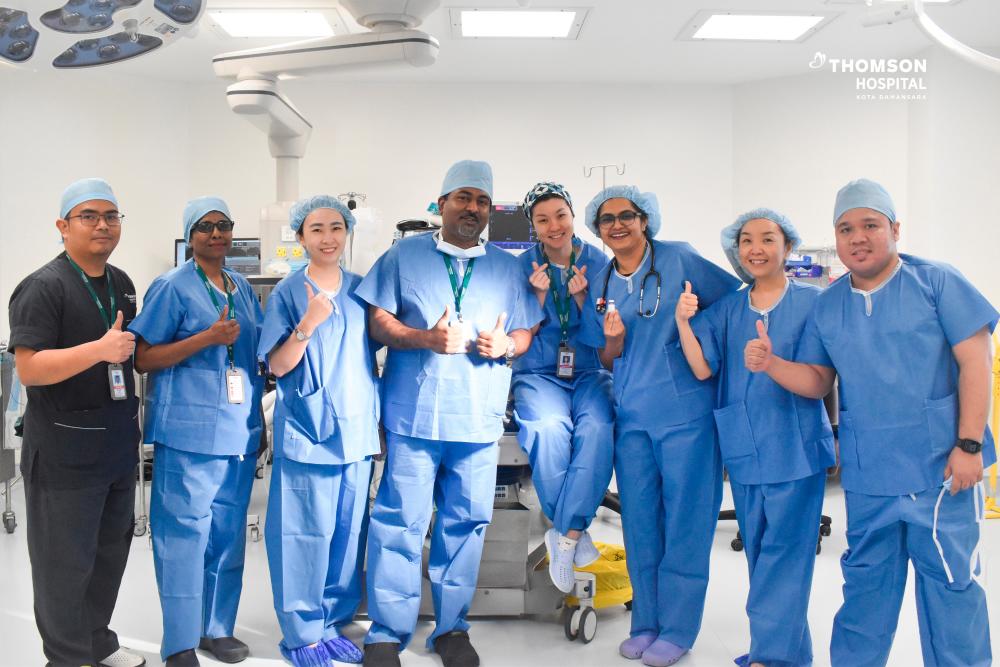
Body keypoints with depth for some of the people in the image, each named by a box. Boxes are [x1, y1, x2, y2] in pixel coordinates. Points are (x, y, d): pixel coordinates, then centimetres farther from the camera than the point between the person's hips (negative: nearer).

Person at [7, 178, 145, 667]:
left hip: (119, 443, 8)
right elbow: (28, 369, -22)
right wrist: (99, 349, -30)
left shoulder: (120, 283, 10)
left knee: (111, 549, 18)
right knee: (66, 561, 4)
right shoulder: (43, 287, -14)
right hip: (65, 450, -8)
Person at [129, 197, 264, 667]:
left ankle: (217, 627, 24)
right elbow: (143, 358, -8)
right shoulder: (172, 287, -3)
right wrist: (208, 337, -19)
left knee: (228, 533, 11)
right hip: (188, 430, -6)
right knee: (184, 534, -2)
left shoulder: (243, 288, 14)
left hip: (239, 430, 6)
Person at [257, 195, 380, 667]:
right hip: (307, 428, -4)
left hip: (357, 428, 5)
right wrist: (308, 323, -23)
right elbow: (277, 366, -7)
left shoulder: (360, 290, 9)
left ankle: (333, 624, 24)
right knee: (307, 532, -1)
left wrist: (378, 419, 13)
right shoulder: (288, 292, -3)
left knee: (348, 532, 9)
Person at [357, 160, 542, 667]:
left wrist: (506, 344, -8)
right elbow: (379, 321, 1)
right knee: (400, 523, -1)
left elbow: (526, 333, 14)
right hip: (413, 414, -2)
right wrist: (427, 338, -15)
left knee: (466, 522, 7)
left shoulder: (507, 268, 15)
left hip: (479, 417, 3)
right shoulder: (405, 255, 7)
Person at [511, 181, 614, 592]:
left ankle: (565, 535, -21)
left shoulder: (596, 261, 3)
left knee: (597, 428, -32)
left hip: (589, 371, 1)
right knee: (549, 427, -33)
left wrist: (579, 295, -14)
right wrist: (540, 292, -14)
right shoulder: (525, 264, 2)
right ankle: (575, 532, -14)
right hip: (539, 372, -1)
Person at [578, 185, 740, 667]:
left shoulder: (679, 260, -4)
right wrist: (614, 338, -8)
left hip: (686, 410, -5)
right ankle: (646, 622, 24)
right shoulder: (601, 285, 10)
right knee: (639, 521, 10)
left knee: (685, 519, 2)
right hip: (631, 415, 5)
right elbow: (607, 361, 12)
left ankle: (677, 628, 15)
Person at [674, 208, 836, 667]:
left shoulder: (811, 301, -2)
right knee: (758, 548, 11)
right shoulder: (727, 309, 9)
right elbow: (703, 368, -1)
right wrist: (682, 321, -15)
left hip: (796, 445, -4)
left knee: (783, 547, -6)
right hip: (745, 446, 5)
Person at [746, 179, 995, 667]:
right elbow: (817, 381, 10)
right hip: (866, 473, 4)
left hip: (940, 466, -4)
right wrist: (770, 364, -10)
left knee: (950, 581, 3)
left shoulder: (937, 282, -4)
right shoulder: (827, 305, 9)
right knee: (865, 581, 16)